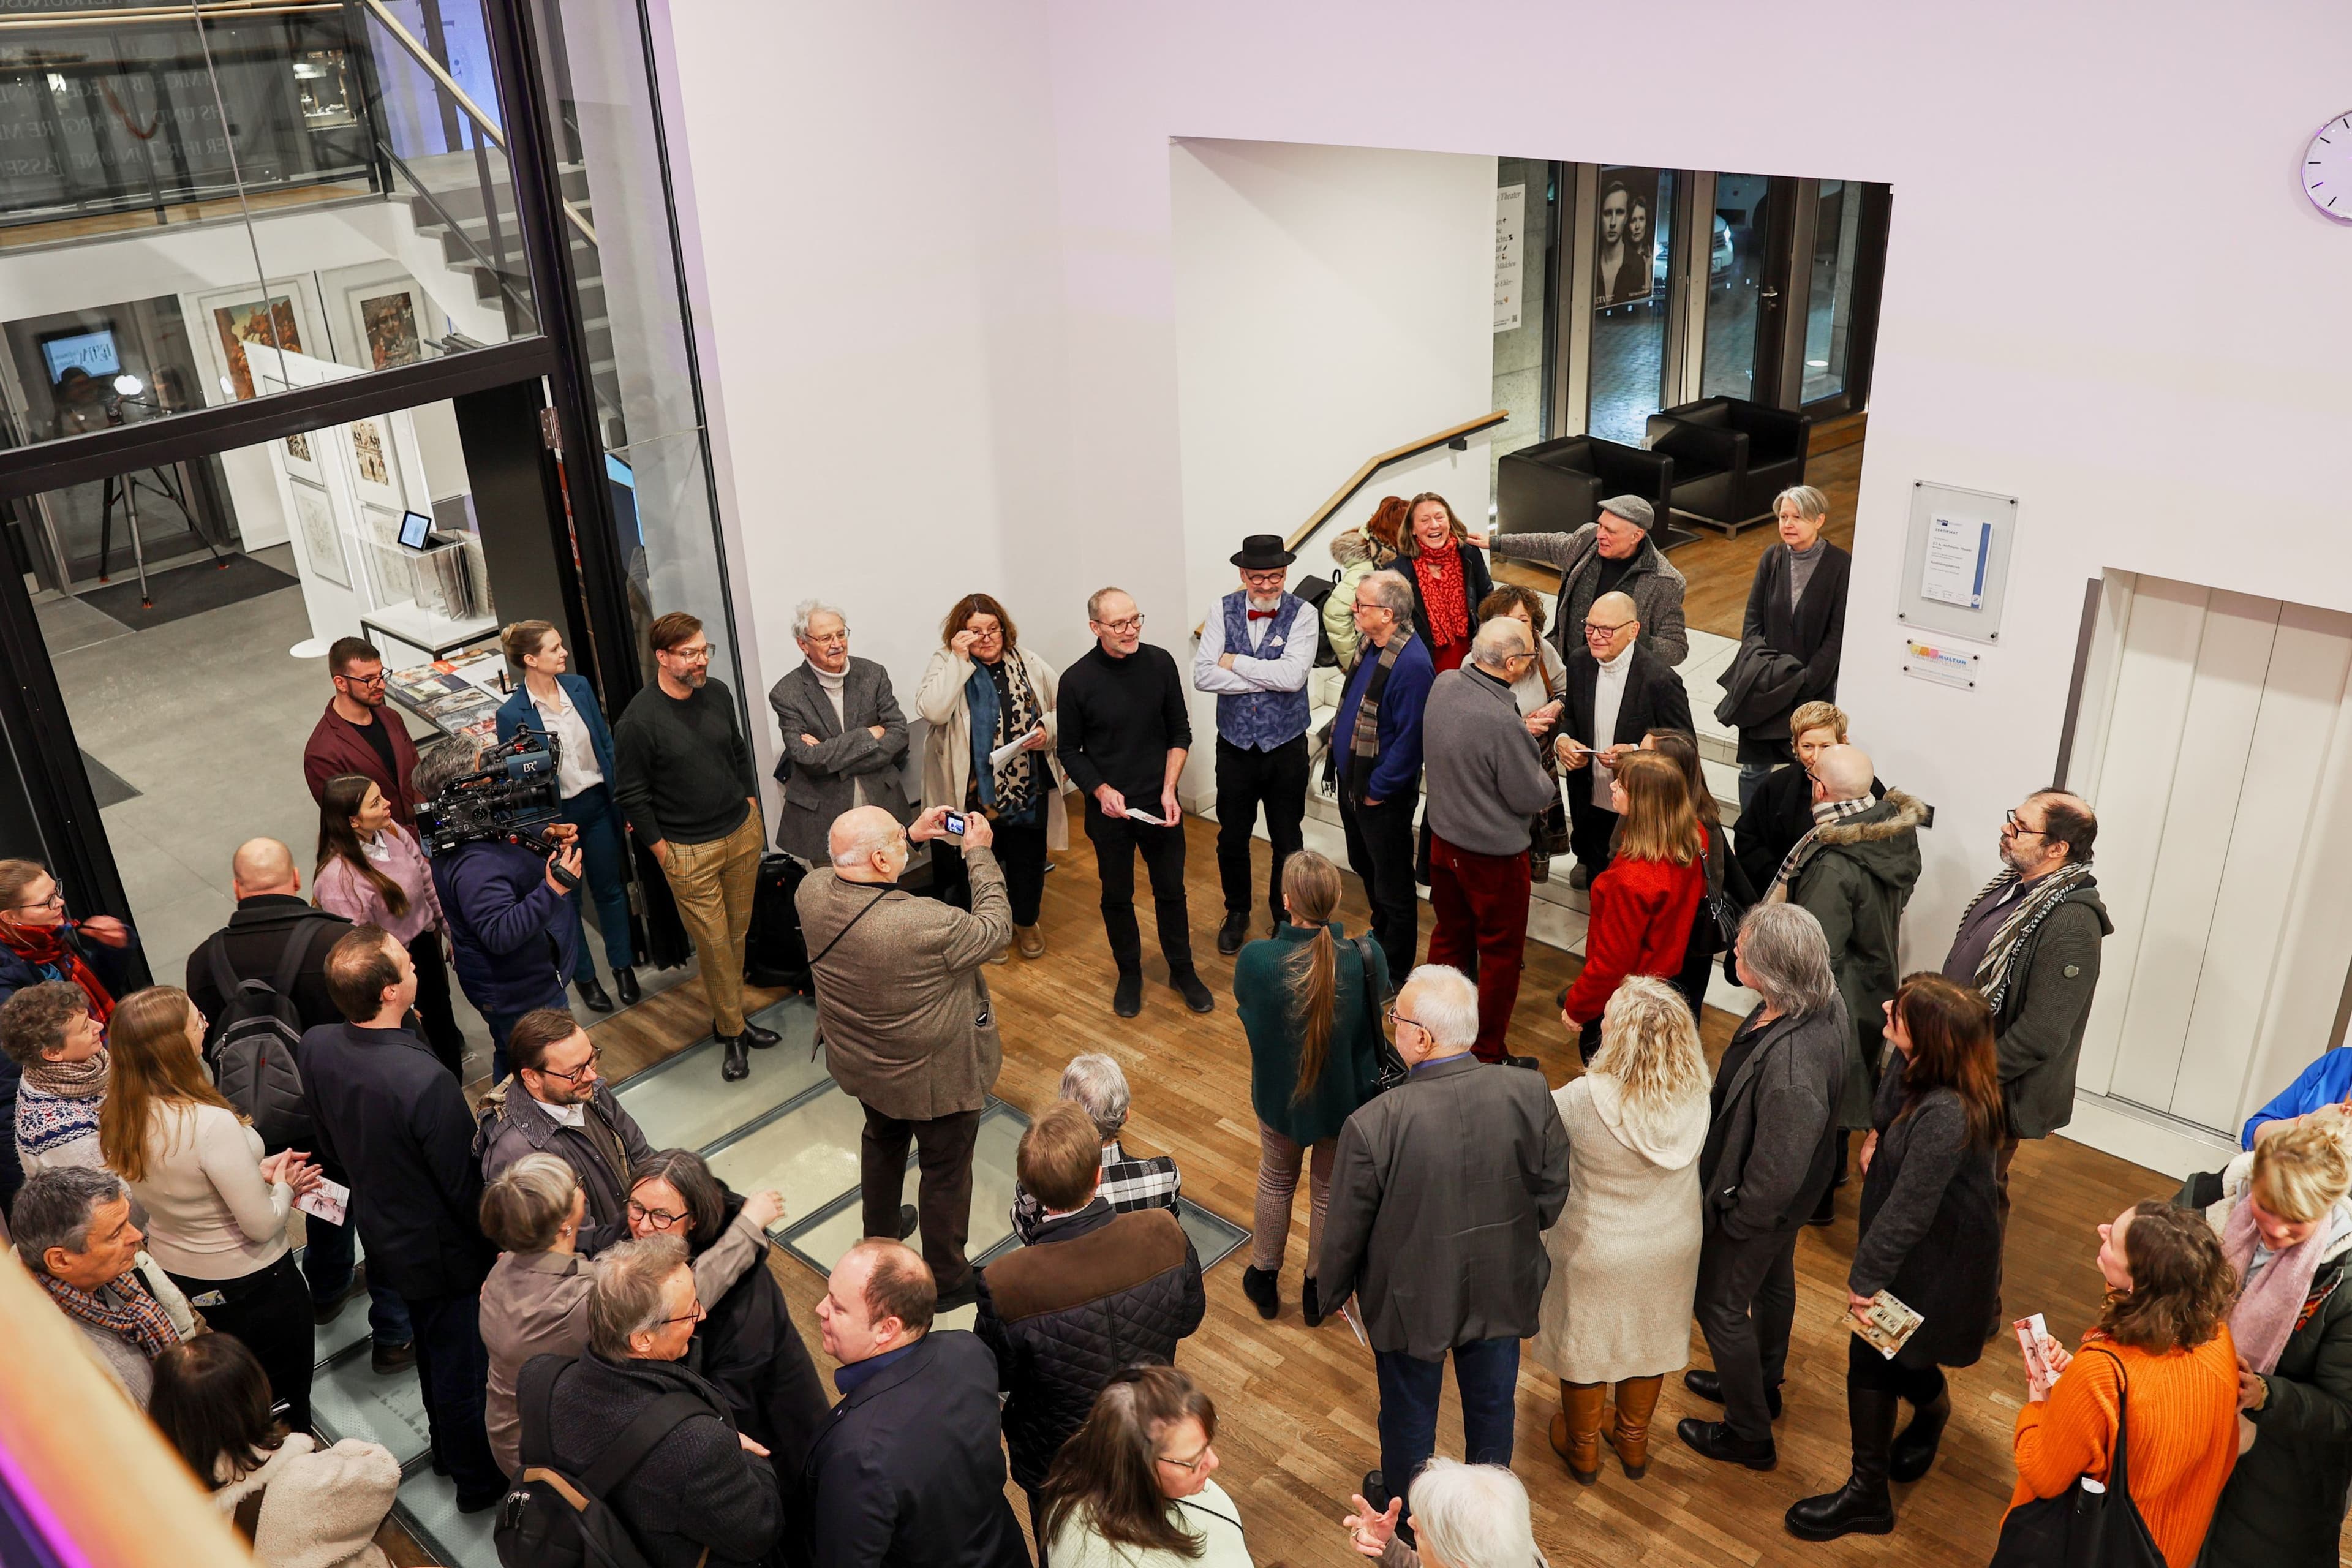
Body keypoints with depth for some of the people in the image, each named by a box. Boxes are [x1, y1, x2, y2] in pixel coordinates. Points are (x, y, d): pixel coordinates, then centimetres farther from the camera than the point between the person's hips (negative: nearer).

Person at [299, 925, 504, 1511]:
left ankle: (448, 1446, 54)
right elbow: (464, 1183, -26)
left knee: (432, 1342, 30)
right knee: (461, 1363, 17)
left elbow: (329, 1143, 1)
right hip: (443, 1249, -7)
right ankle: (478, 1479, 40)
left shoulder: (315, 1047, -17)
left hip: (382, 1233, 7)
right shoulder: (426, 1081, -39)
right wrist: (497, 1243, -8)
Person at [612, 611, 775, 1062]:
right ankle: (731, 1029, 16)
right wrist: (663, 852, -7)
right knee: (714, 943, 1)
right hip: (689, 852, -5)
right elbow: (631, 795, -10)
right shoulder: (639, 721, -17)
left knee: (738, 931, 12)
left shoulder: (718, 694, 2)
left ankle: (731, 1016, 26)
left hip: (743, 834, 5)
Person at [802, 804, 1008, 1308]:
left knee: (882, 1140, 33)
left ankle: (880, 1237, 58)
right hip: (933, 1076, -6)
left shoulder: (812, 893, -21)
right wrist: (980, 854, -12)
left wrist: (911, 838, 1)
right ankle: (947, 1281, 39)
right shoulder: (927, 925, -40)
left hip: (857, 1062, 7)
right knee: (945, 1172, 18)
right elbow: (996, 930, -20)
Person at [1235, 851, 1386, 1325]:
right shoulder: (1368, 958, -28)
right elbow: (1375, 1010, -8)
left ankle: (1264, 1279, 49)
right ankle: (1319, 1289, 46)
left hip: (1280, 1095, 0)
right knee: (1330, 1190, 25)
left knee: (1275, 1181, 29)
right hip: (1347, 1097, 0)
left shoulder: (1255, 960, -29)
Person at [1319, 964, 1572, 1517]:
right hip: (1503, 1290, 3)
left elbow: (1346, 1230, -18)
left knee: (1409, 1408, 25)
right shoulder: (1529, 1094, -24)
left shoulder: (1374, 1126, -33)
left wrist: (1332, 1291, 3)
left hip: (1412, 1302, -2)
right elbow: (1553, 1191, -8)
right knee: (1491, 1402, 28)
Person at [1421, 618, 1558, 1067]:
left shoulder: (1444, 684, -10)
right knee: (1500, 954, 12)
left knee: (1450, 937, 23)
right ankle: (1490, 1055, 25)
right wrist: (1551, 777, 0)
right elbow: (1531, 798, -20)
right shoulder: (1503, 722, -32)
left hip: (1444, 839, 7)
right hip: (1494, 855, -7)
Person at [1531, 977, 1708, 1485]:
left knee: (1583, 1345, 23)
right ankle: (1634, 1443, 52)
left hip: (1595, 1256, -3)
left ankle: (1583, 1449, 47)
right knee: (1649, 1338, 28)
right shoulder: (1695, 1095, -24)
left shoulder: (1585, 1100, -38)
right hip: (1670, 1250, 4)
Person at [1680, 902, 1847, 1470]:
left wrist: (1734, 1217, -15)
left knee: (1721, 1305, 15)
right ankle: (1762, 1386, 57)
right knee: (1773, 1282, 30)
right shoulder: (1824, 1003, -17)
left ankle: (1748, 1435, 37)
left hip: (1761, 1207, -9)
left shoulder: (1789, 1064, -44)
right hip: (1793, 1190, 9)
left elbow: (1777, 1169, -32)